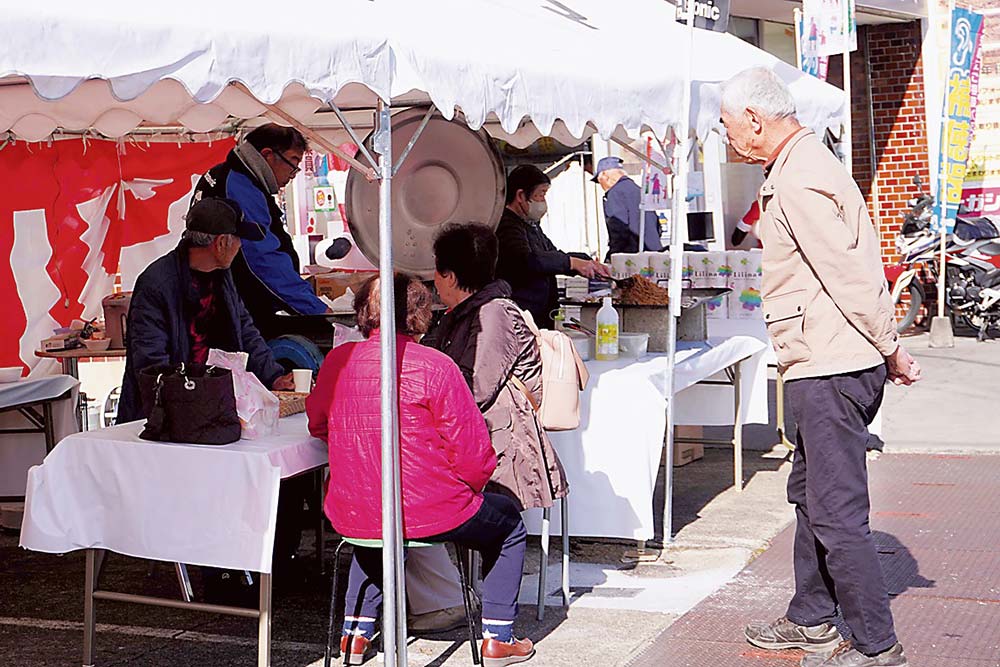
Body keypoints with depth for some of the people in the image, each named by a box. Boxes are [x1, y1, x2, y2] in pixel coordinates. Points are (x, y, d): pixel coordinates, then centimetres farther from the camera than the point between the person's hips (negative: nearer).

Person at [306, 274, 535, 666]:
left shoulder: (337, 360, -1)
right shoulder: (434, 366, -15)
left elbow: (317, 424, 16)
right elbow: (473, 455, -13)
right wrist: (468, 485, 8)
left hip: (350, 516, 5)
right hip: (426, 516, -5)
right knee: (507, 520, 23)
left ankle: (356, 630, 34)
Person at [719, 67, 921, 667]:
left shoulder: (798, 180, -17)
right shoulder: (803, 164, 18)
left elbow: (848, 276, -20)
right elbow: (856, 272, 18)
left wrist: (890, 351, -12)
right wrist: (886, 348, 16)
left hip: (829, 370, -11)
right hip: (824, 367, 11)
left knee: (836, 511, -5)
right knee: (810, 493, 20)